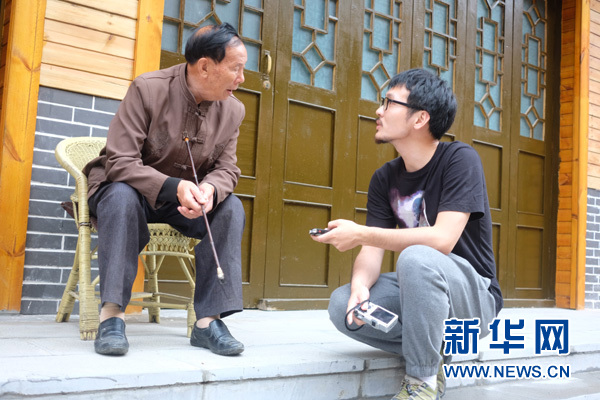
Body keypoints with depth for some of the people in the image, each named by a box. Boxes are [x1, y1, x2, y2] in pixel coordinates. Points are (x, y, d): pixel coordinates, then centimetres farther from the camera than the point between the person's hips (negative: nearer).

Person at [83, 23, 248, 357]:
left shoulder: (233, 110, -4)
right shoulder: (147, 89, -19)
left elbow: (227, 169, -1)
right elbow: (119, 162, -24)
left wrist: (209, 189, -27)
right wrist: (175, 187, -39)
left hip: (185, 197, 4)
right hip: (126, 187, -4)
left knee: (232, 207, -22)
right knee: (123, 196, -37)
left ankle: (208, 319, -24)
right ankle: (111, 314, -32)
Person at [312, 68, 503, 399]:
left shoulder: (459, 159, -16)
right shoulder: (385, 179, 1)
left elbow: (442, 240, -28)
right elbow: (372, 252, -5)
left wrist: (360, 234, -27)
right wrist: (360, 286, -28)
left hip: (474, 295, -5)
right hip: (419, 290, 6)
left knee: (417, 258, -36)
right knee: (342, 304, -18)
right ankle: (431, 351, 0)